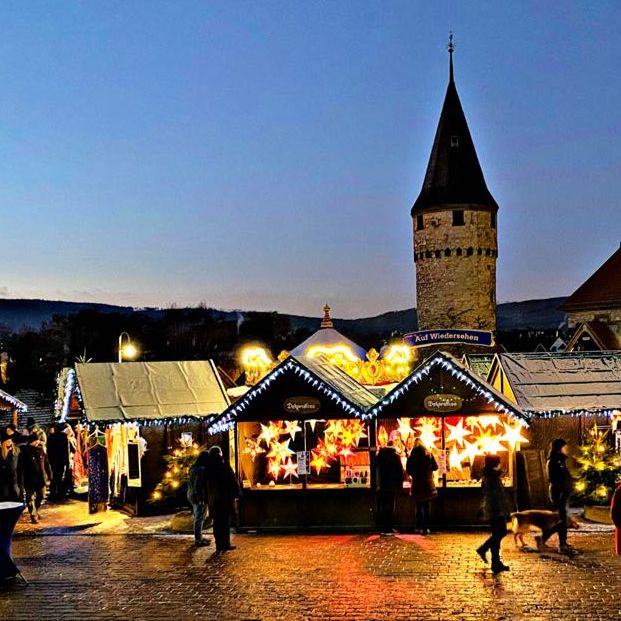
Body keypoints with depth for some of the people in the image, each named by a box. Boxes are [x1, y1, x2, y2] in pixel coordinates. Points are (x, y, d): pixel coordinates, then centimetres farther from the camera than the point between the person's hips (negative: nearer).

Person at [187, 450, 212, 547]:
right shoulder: (202, 470, -19)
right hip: (200, 498, -10)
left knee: (196, 518, 18)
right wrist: (201, 499, -21)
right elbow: (198, 485, -24)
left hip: (192, 497, 10)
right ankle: (198, 540, 1)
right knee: (199, 518, -3)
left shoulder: (193, 468, 10)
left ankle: (199, 538, 29)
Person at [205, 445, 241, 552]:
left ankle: (219, 544, 12)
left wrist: (207, 499, 19)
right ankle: (225, 544, -1)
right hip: (225, 498, -5)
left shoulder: (208, 468, 4)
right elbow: (233, 481, -9)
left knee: (217, 522, 10)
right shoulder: (224, 466, -12)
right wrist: (237, 493, 2)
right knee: (226, 521, 0)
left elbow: (206, 485, 11)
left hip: (213, 499, 5)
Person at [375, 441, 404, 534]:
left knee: (381, 506, 9)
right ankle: (388, 528, -5)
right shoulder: (395, 455, -5)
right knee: (390, 507, -2)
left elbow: (375, 470, 12)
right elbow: (400, 471, -5)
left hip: (380, 486, 4)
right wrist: (399, 484, 1)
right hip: (391, 485, -4)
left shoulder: (379, 455, 7)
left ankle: (381, 528, 10)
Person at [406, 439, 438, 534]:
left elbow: (408, 471, -6)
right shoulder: (429, 455, -2)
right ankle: (426, 527, 7)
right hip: (428, 484, 2)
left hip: (417, 484, -2)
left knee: (419, 506, 6)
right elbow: (435, 467, 4)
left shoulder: (412, 457, -9)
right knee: (427, 507, 9)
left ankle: (420, 527, 2)